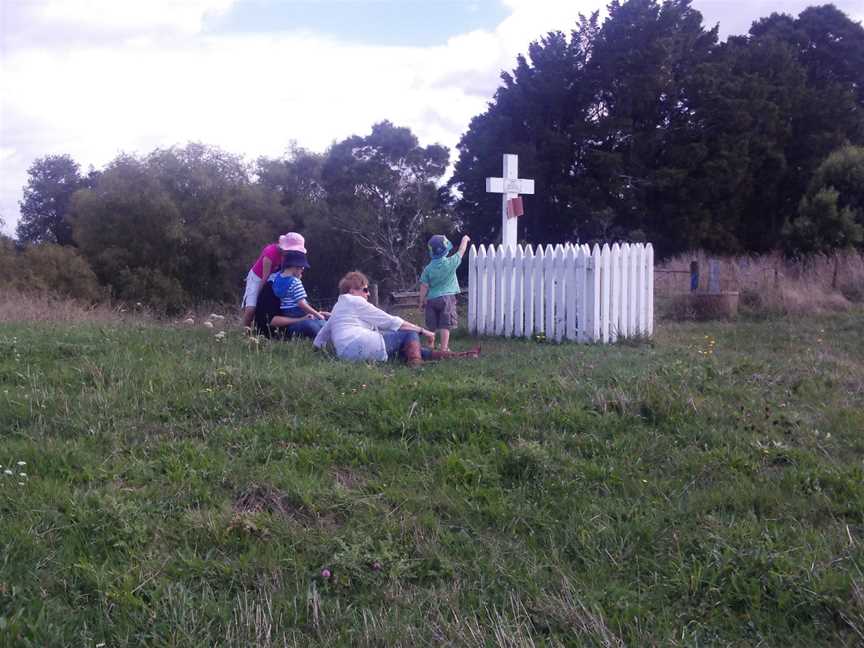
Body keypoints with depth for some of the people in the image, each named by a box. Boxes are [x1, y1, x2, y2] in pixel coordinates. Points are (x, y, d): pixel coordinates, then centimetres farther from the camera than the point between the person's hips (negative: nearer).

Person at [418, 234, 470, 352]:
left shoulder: (428, 268, -3)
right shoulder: (451, 263, -8)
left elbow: (424, 286, -2)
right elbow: (461, 251, 8)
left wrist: (422, 301, 7)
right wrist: (465, 240, 26)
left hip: (431, 299, 3)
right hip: (447, 298, -3)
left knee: (433, 326, 10)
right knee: (445, 325, -2)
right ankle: (444, 349, -5)